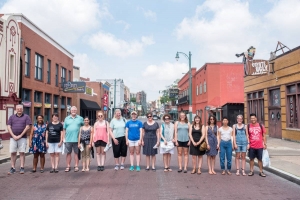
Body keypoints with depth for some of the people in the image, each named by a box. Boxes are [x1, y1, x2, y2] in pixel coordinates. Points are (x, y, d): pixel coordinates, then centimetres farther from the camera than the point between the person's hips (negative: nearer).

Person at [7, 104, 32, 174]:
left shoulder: (26, 117, 3)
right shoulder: (12, 117, 11)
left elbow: (27, 127, -5)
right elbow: (9, 127, 5)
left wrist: (20, 136, -10)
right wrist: (13, 136, -8)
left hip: (22, 138, -2)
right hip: (13, 137, 2)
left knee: (22, 152, -1)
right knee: (13, 153, 2)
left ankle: (22, 168, 3)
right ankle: (13, 168, 8)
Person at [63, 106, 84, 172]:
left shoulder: (80, 118, 5)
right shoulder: (67, 118, 9)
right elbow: (64, 129, 9)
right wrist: (64, 138, 3)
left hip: (77, 139, -1)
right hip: (68, 139, 2)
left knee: (76, 153, 5)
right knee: (68, 153, 6)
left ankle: (76, 166, 12)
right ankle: (68, 166, 14)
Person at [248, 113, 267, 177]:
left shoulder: (261, 126, 2)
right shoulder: (248, 126, 1)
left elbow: (264, 136, 5)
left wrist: (265, 144, 1)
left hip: (260, 146, 0)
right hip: (252, 146, 0)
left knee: (260, 159, 7)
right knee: (251, 159, 7)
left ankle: (261, 171, 17)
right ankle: (251, 171, 17)